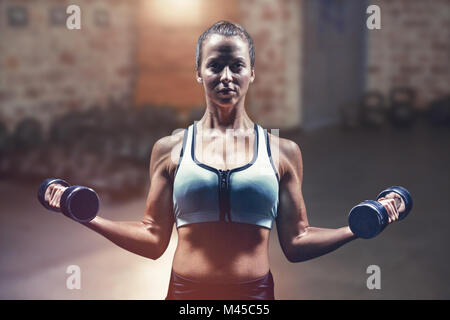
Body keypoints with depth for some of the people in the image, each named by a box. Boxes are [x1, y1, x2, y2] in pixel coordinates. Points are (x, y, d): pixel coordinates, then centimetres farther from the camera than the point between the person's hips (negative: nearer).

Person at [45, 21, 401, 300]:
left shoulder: (283, 151, 3)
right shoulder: (169, 149, 3)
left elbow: (296, 243, 6)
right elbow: (154, 239, 4)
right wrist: (86, 215, -4)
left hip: (256, 292, 0)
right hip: (186, 291, 0)